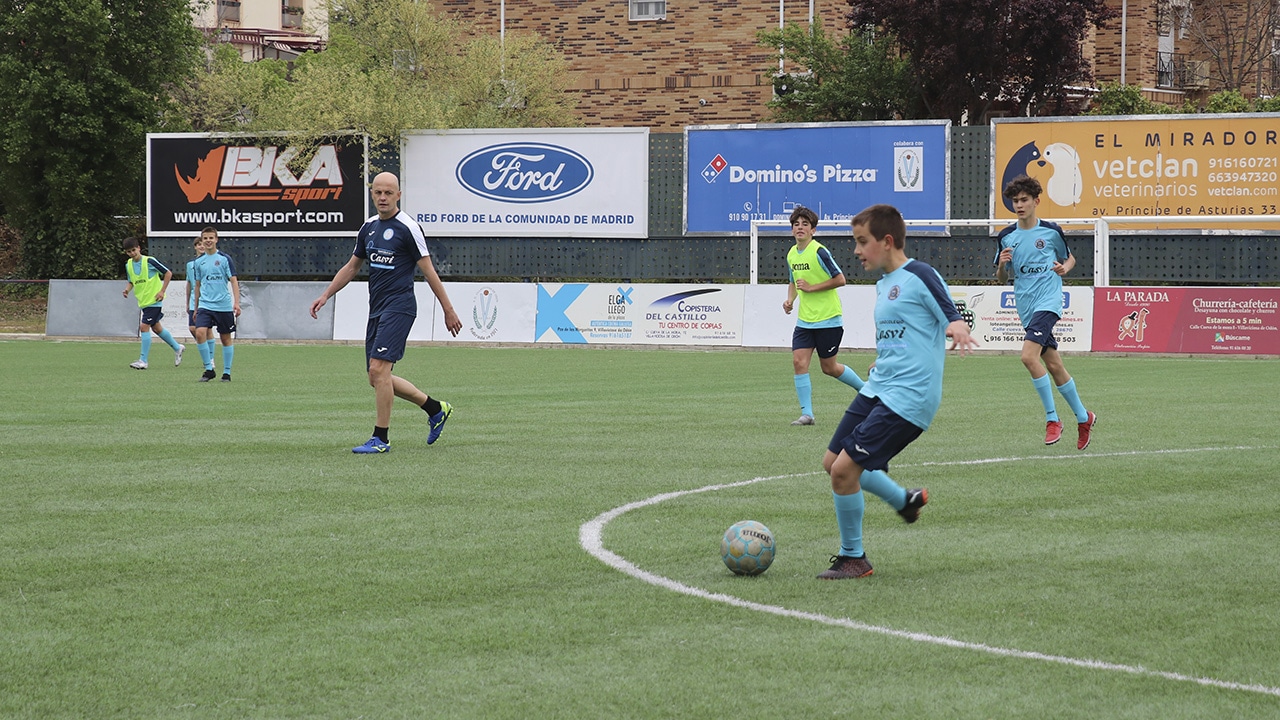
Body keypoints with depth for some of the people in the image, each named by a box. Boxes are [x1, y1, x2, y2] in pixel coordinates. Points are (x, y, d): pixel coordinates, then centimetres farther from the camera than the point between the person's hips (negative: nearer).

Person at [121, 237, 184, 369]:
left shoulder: (149, 261, -14)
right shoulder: (128, 265, 5)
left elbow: (168, 273, -8)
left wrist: (162, 291, -13)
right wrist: (127, 289, -4)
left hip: (153, 300, -8)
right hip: (143, 301, 8)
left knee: (144, 327, -15)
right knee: (156, 328, 17)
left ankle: (143, 360, -12)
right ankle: (177, 347, 37)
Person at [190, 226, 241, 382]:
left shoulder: (225, 258, -1)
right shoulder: (198, 262, 9)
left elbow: (233, 281, -3)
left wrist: (236, 303, -13)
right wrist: (195, 308, 18)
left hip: (224, 305, -2)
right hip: (205, 305, 2)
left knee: (226, 338, 4)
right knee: (200, 333, -17)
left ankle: (227, 372, 16)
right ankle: (209, 369, -7)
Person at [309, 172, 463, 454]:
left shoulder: (407, 227, -8)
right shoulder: (368, 227, 14)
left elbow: (428, 271, -6)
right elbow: (352, 266, 25)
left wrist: (448, 311, -5)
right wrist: (325, 295, 17)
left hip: (399, 307, -8)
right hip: (376, 310, 8)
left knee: (378, 369, -17)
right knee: (377, 377, 8)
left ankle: (381, 439, -9)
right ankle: (435, 409, 24)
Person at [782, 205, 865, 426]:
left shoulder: (819, 252, -15)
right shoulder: (791, 255, 7)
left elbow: (840, 279, -15)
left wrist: (811, 288, -18)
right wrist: (790, 300, 4)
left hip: (828, 319, -6)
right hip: (805, 320, 6)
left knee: (829, 367, 4)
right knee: (799, 361, -9)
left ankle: (865, 388, 29)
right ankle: (807, 414, -5)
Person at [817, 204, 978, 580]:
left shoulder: (920, 276, -11)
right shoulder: (883, 284, 16)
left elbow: (954, 318, -17)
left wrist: (957, 328, -37)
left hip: (909, 397, -10)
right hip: (876, 389, 10)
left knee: (845, 468, -14)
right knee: (832, 462, 13)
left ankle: (853, 559, 4)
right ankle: (904, 500, 33)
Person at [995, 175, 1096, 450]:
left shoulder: (1051, 231, -1)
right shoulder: (1006, 237, 7)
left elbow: (1069, 257, 16)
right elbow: (1002, 278, 13)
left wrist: (1064, 267, -7)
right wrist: (1002, 264, -9)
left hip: (1048, 302, -5)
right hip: (1026, 308, 5)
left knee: (1029, 355, -23)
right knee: (1053, 364, 9)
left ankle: (1052, 419, -13)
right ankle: (1083, 417, 24)